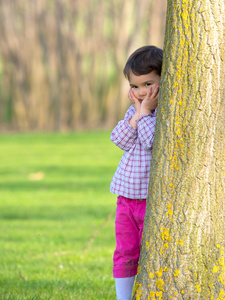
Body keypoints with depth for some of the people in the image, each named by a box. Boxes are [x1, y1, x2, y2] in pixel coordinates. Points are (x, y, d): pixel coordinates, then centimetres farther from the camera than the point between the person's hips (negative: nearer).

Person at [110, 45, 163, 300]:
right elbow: (120, 140, -1)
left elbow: (152, 140, -22)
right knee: (124, 253, 10)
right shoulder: (134, 109, 11)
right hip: (126, 194, 6)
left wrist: (146, 112, -15)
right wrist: (136, 112, -7)